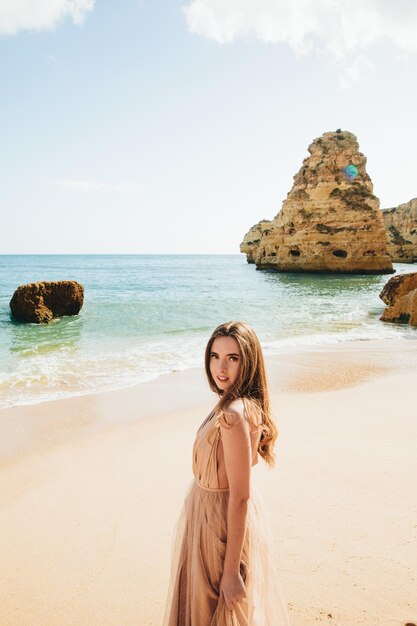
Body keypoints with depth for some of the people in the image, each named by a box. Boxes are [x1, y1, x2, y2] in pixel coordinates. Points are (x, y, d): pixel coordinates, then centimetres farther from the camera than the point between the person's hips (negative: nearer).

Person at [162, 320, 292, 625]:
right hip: (219, 511, 8)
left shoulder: (234, 415, -31)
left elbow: (240, 497, -27)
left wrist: (231, 570, -20)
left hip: (222, 521, -8)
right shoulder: (245, 403, -2)